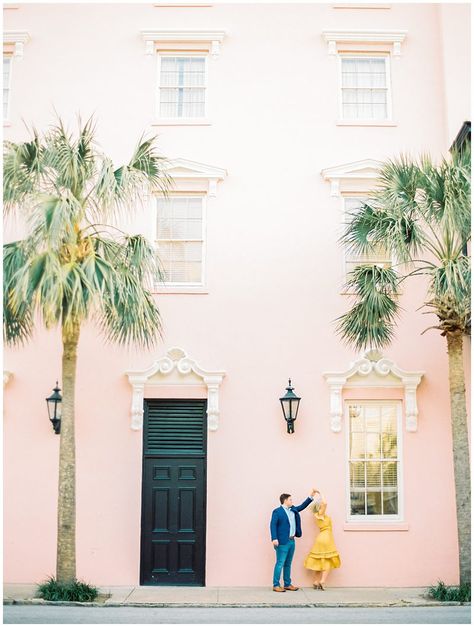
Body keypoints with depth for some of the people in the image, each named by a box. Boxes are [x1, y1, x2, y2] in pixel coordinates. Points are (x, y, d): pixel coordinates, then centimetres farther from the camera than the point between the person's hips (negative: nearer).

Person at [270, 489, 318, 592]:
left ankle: (287, 584, 20)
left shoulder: (293, 510, 15)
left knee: (288, 564, 14)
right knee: (280, 563, -6)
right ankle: (276, 585, -1)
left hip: (291, 541, 8)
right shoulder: (277, 512, -8)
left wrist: (311, 496, 20)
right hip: (282, 542, -8)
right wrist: (274, 539, -23)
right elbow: (273, 525, -14)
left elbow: (302, 506, 26)